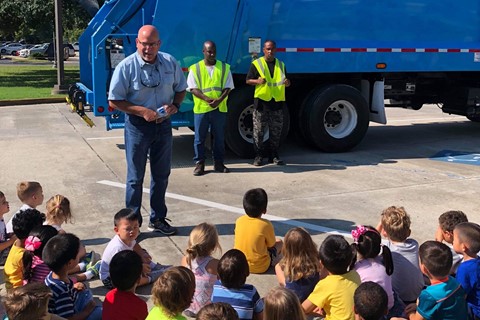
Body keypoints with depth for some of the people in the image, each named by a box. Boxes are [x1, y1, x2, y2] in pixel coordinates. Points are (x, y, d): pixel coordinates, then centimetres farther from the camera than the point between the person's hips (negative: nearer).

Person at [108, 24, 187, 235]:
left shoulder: (170, 63, -2)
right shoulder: (126, 67, -13)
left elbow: (181, 89, 11)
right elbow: (114, 101, -12)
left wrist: (175, 105, -10)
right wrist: (142, 111, -21)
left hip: (163, 124, 4)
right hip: (137, 126, -4)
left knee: (161, 174, 15)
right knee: (135, 177, 3)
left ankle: (157, 219, 31)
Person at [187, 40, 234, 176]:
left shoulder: (224, 68, 6)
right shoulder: (195, 68, 3)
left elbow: (227, 87, 2)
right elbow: (193, 88, -4)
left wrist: (219, 100, -17)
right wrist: (207, 99, -20)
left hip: (219, 109, 1)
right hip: (201, 108, -1)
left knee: (219, 137, 8)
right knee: (200, 138, 3)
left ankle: (218, 163, 19)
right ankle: (199, 163, 13)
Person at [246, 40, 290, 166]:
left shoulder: (281, 65, 14)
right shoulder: (256, 64, 2)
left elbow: (285, 81, 21)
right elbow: (248, 80, 1)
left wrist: (287, 83, -3)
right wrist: (257, 81, -19)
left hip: (277, 101, 3)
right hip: (261, 101, -3)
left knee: (276, 131, 7)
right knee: (258, 130, -1)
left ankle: (274, 155, 16)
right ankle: (259, 156, 8)